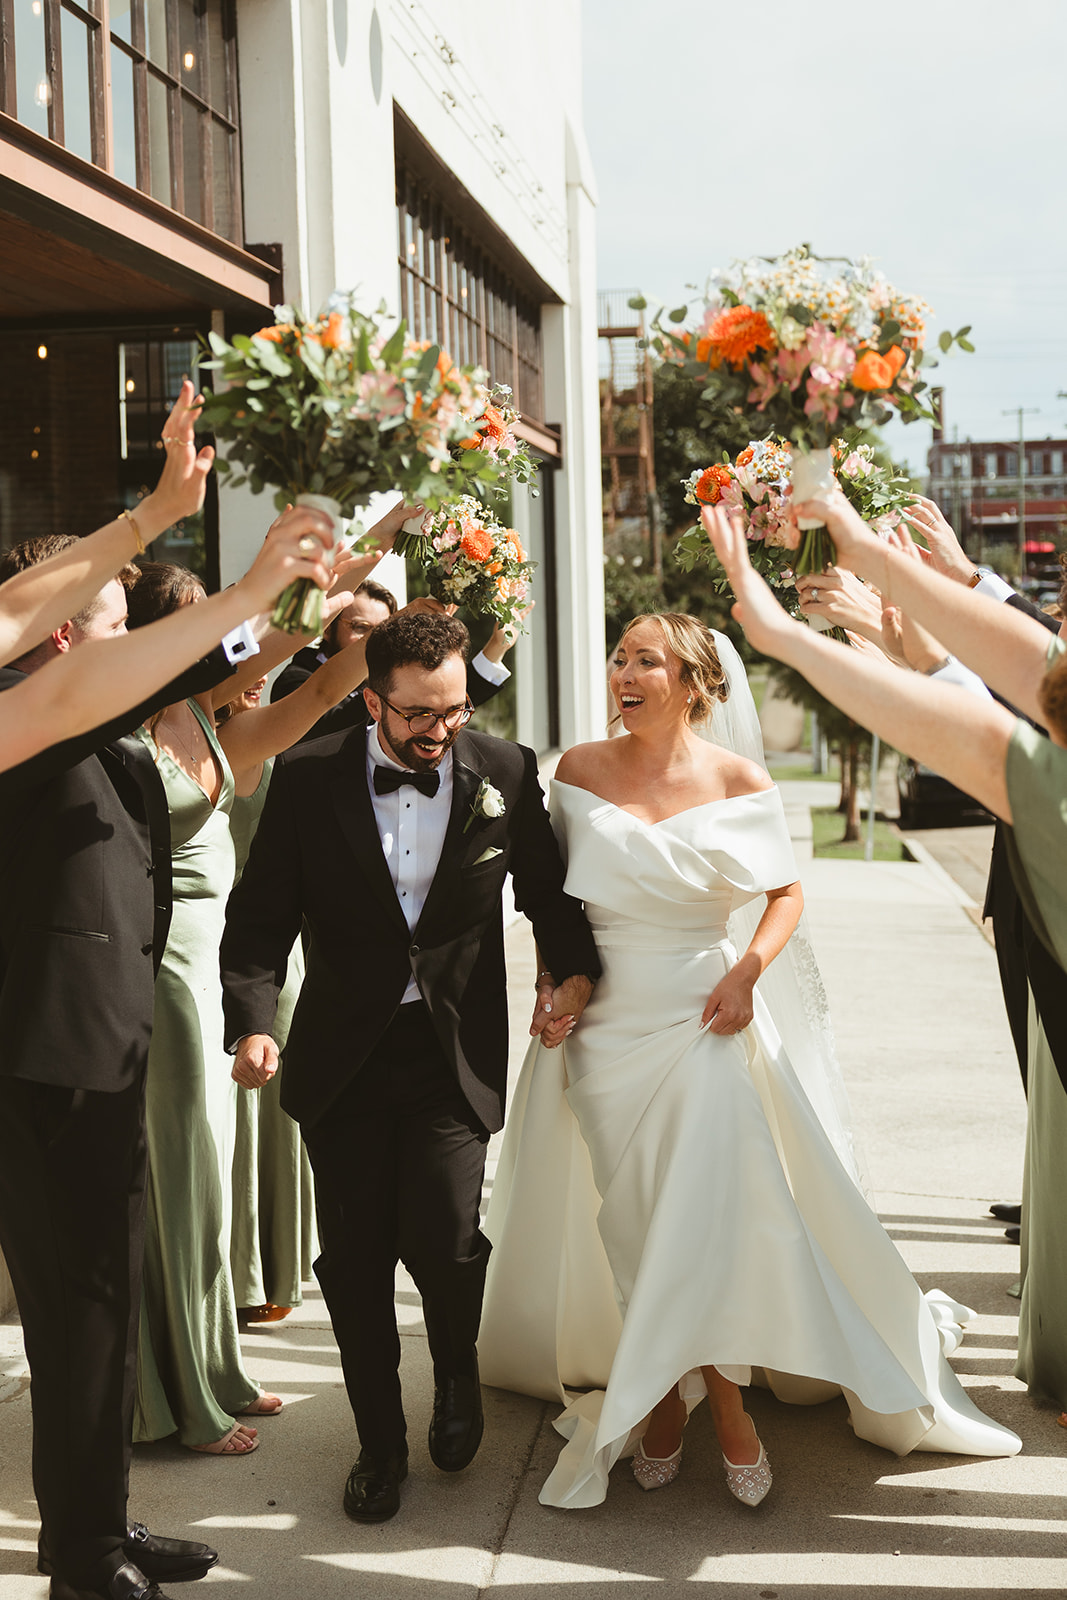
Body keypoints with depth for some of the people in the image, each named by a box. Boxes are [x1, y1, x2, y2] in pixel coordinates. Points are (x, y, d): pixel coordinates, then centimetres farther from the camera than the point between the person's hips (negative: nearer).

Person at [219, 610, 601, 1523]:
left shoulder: (505, 773, -2)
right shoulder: (308, 780, -4)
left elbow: (549, 892, 10)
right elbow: (260, 916, -3)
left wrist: (575, 971, -8)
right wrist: (254, 1022, -18)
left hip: (455, 1050, -1)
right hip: (342, 1056, 1)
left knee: (441, 1239, -13)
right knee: (355, 1257, 6)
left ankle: (458, 1369, 23)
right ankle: (380, 1444, 28)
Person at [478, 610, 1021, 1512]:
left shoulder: (738, 783, -4)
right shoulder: (579, 772, 1)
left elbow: (787, 893, 6)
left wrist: (748, 971, -10)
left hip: (702, 1019, -2)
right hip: (604, 1024, 2)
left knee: (710, 1215, -8)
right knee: (629, 1222, 6)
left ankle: (725, 1400, 9)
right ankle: (662, 1397, 23)